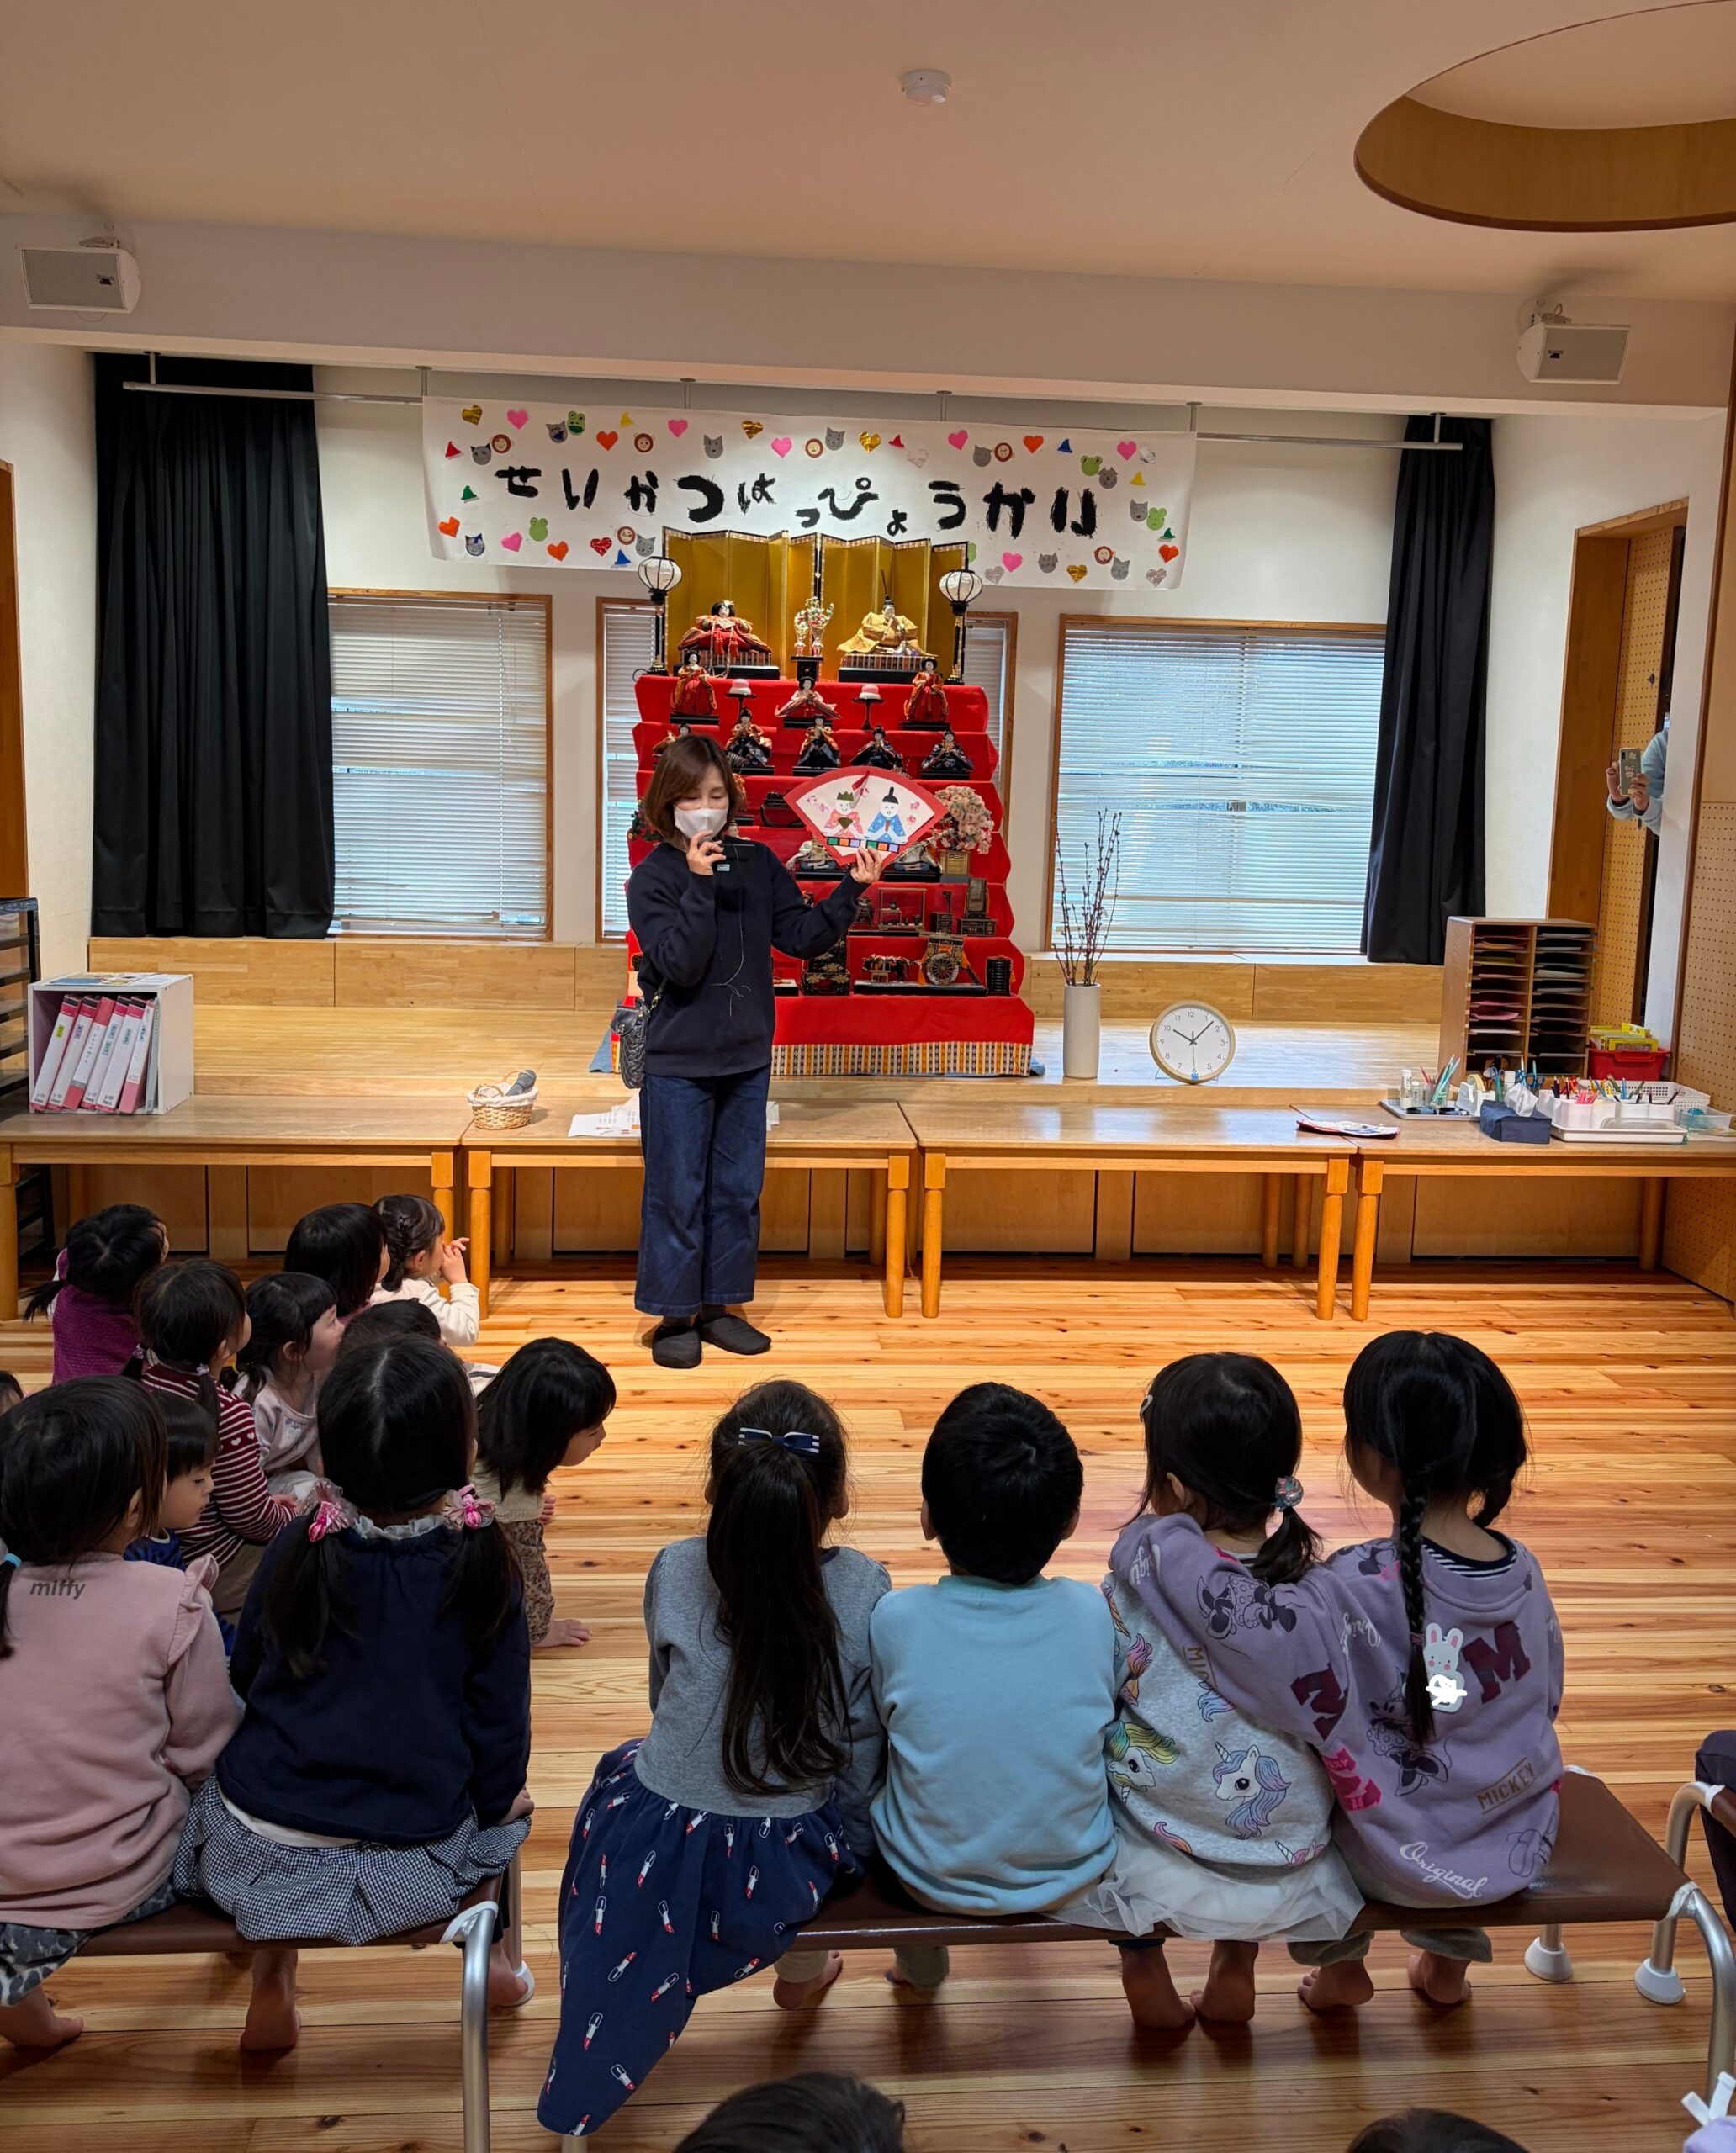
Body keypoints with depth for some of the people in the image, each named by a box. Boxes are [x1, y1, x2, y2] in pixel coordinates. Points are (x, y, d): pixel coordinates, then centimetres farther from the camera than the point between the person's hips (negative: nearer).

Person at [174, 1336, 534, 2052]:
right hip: (413, 1870, 0)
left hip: (256, 1861, 1)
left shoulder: (299, 1549, -9)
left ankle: (272, 1973, 24)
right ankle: (488, 1952, 29)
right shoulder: (482, 1565, -15)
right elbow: (500, 1719, -6)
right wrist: (497, 1800, 14)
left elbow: (243, 1676, 7)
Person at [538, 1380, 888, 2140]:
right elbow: (861, 1747, -7)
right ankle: (802, 1969, 45)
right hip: (785, 1873, 0)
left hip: (653, 1856, 1)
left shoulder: (674, 1574, -12)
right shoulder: (860, 1589, -16)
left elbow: (665, 1702, 5)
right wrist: (851, 1844, 11)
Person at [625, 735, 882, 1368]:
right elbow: (682, 965, -20)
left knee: (738, 1190, 11)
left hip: (747, 1058, 5)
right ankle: (674, 1315, 15)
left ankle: (720, 1307, 24)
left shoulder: (758, 864, 3)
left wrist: (850, 888, -7)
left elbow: (802, 936, 3)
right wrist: (699, 885, -25)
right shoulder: (652, 879, -9)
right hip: (678, 1062, -4)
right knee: (677, 1192, 3)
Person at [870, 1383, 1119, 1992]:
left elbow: (885, 1729, -5)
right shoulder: (1093, 1612, -19)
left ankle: (921, 1959, 43)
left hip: (930, 1881, -1)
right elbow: (1107, 1728, -3)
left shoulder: (895, 1621, -22)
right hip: (1076, 1874, 2)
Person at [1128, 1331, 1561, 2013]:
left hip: (1400, 1863, -4)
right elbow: (1545, 1702, 1)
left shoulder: (1356, 1593, -32)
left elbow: (1238, 1618, -44)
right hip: (1520, 1848, 5)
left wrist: (1162, 1532, -27)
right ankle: (1449, 1959, 48)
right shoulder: (1525, 1574, -13)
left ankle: (1340, 1966, 36)